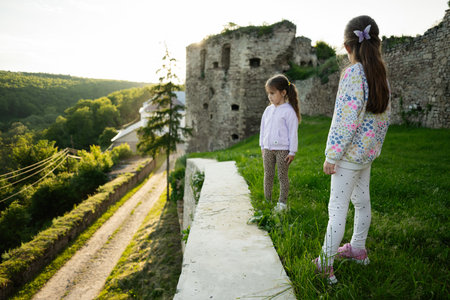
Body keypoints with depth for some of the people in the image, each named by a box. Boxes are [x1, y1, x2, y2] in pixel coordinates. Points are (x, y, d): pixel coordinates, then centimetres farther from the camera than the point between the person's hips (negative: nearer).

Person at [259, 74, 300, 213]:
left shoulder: (289, 111, -11)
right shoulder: (268, 110, 7)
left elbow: (293, 132, -10)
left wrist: (292, 152, -10)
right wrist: (262, 146, 15)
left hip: (282, 149, -6)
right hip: (268, 149, 6)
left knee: (282, 176, 4)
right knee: (268, 175, 12)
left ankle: (282, 202, 15)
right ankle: (267, 200, 22)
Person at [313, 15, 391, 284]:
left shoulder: (353, 73, -18)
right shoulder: (381, 75, 6)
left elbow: (347, 120, -24)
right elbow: (386, 115, 12)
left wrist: (332, 156, -19)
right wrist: (376, 145, 21)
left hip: (350, 153, -9)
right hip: (368, 152, 9)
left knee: (337, 208, -2)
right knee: (362, 201, 20)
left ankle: (326, 264, 9)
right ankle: (358, 249, 38)